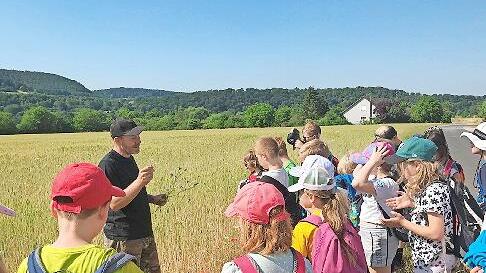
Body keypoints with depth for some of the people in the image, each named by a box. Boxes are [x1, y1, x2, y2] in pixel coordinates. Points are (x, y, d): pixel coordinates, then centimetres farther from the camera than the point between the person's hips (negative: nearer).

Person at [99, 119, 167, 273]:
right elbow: (114, 203, -25)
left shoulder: (129, 159, 11)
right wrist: (140, 182, -34)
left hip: (144, 233, 9)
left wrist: (152, 199, 10)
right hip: (123, 239, -9)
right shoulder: (108, 165, -17)